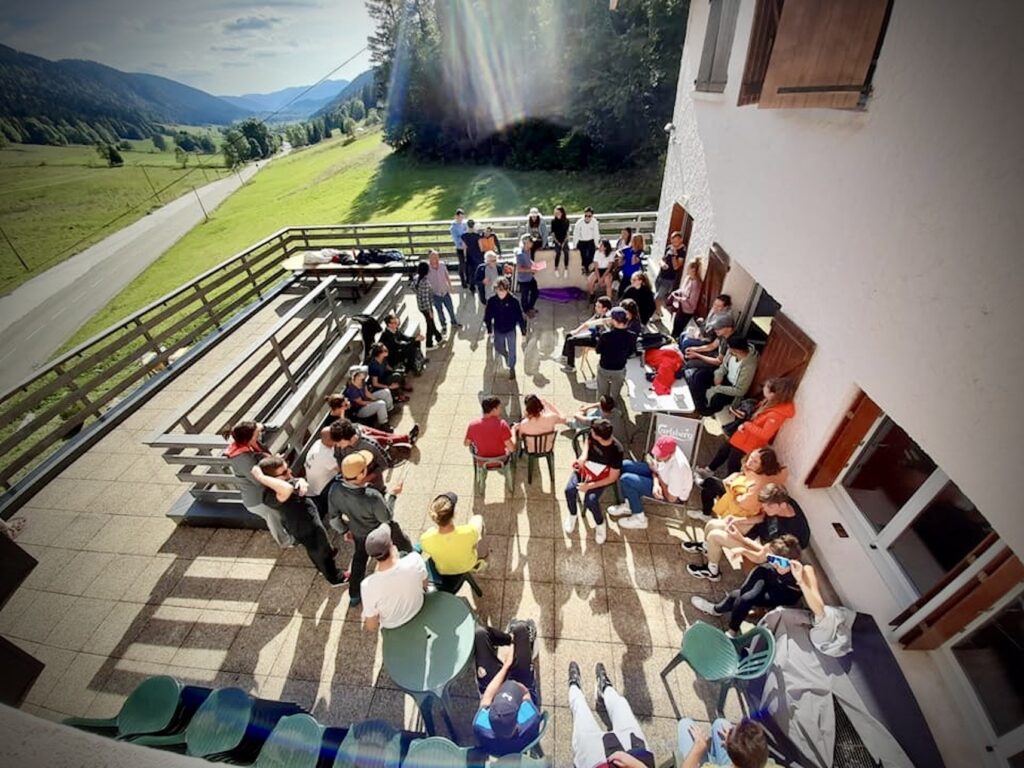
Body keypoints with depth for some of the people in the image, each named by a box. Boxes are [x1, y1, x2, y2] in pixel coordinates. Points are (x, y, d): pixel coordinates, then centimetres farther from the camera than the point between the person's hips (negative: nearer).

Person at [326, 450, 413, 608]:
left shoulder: (334, 489, -29)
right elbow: (386, 518, -24)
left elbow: (333, 518, -10)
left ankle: (354, 596, 48)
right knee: (405, 546, 29)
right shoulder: (372, 496, -45)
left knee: (359, 559, 32)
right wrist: (393, 495, -14)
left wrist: (344, 530, 8)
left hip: (359, 533, 4)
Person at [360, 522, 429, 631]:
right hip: (418, 609, 2)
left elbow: (371, 627, -21)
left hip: (391, 625, -1)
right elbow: (425, 584, -10)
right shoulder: (415, 559, -35)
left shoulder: (368, 585, -38)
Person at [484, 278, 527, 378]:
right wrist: (489, 330, 1)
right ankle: (506, 355, 58)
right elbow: (488, 316, -4)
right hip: (498, 330, 2)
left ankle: (512, 368, 38)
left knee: (512, 350, 12)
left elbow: (520, 316, -15)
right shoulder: (491, 301, -17)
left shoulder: (513, 300, -23)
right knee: (499, 348, 22)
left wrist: (523, 331, -11)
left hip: (511, 330, -2)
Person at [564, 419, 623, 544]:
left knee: (590, 500, -26)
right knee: (569, 490, -17)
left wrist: (589, 486, -24)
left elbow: (612, 478, -21)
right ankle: (573, 514, 15)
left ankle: (600, 523, 8)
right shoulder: (593, 433, -22)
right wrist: (583, 455, -13)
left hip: (601, 476, -4)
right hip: (585, 466, 4)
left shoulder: (616, 451, -32)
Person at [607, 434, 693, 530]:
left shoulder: (677, 469, -40)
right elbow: (657, 466, -1)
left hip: (675, 495, -7)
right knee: (625, 465, 1)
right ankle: (630, 504, 16)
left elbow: (671, 499, -26)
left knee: (626, 479, -19)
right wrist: (656, 483, -22)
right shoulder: (667, 449, -21)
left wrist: (657, 473, -22)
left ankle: (639, 519, -1)